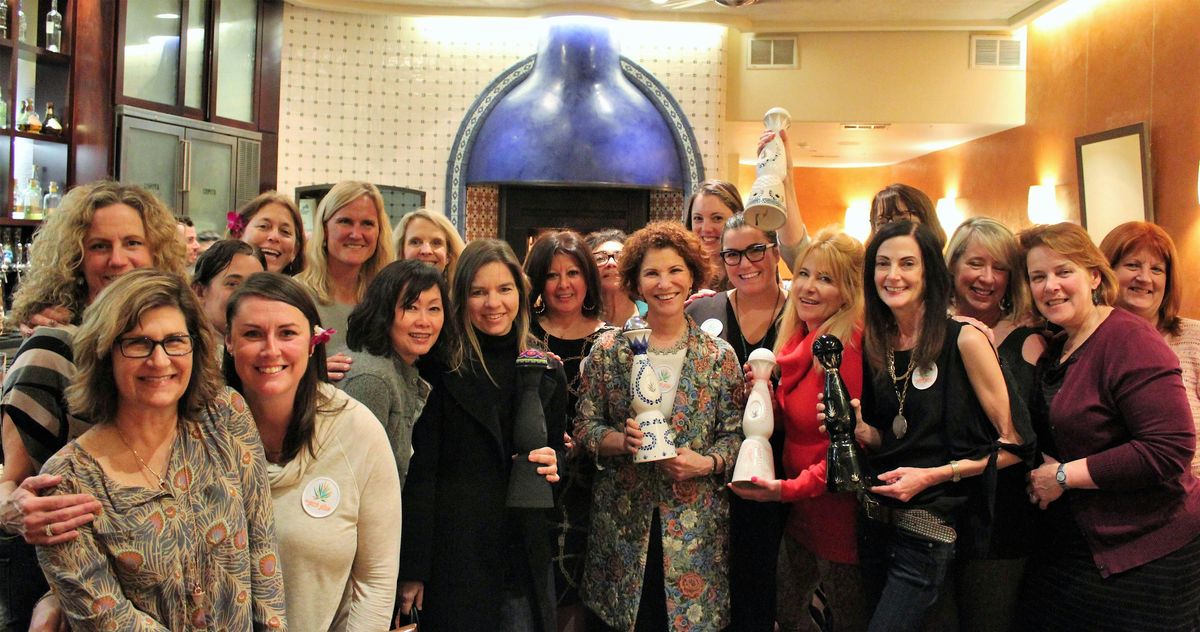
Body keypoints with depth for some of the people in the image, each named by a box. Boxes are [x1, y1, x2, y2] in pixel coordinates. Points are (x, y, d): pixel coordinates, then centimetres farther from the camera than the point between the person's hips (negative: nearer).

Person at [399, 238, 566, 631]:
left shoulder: (547, 371, 7)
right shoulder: (440, 368, -5)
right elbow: (420, 472, -8)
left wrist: (553, 463, -6)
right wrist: (413, 570, -11)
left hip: (526, 552, 4)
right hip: (455, 551, -3)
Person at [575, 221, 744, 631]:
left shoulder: (720, 356, 1)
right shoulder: (608, 351, 1)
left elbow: (735, 435, 2)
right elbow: (584, 427, 2)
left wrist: (706, 462, -16)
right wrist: (622, 441, -16)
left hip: (695, 529, 0)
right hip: (620, 525, 0)